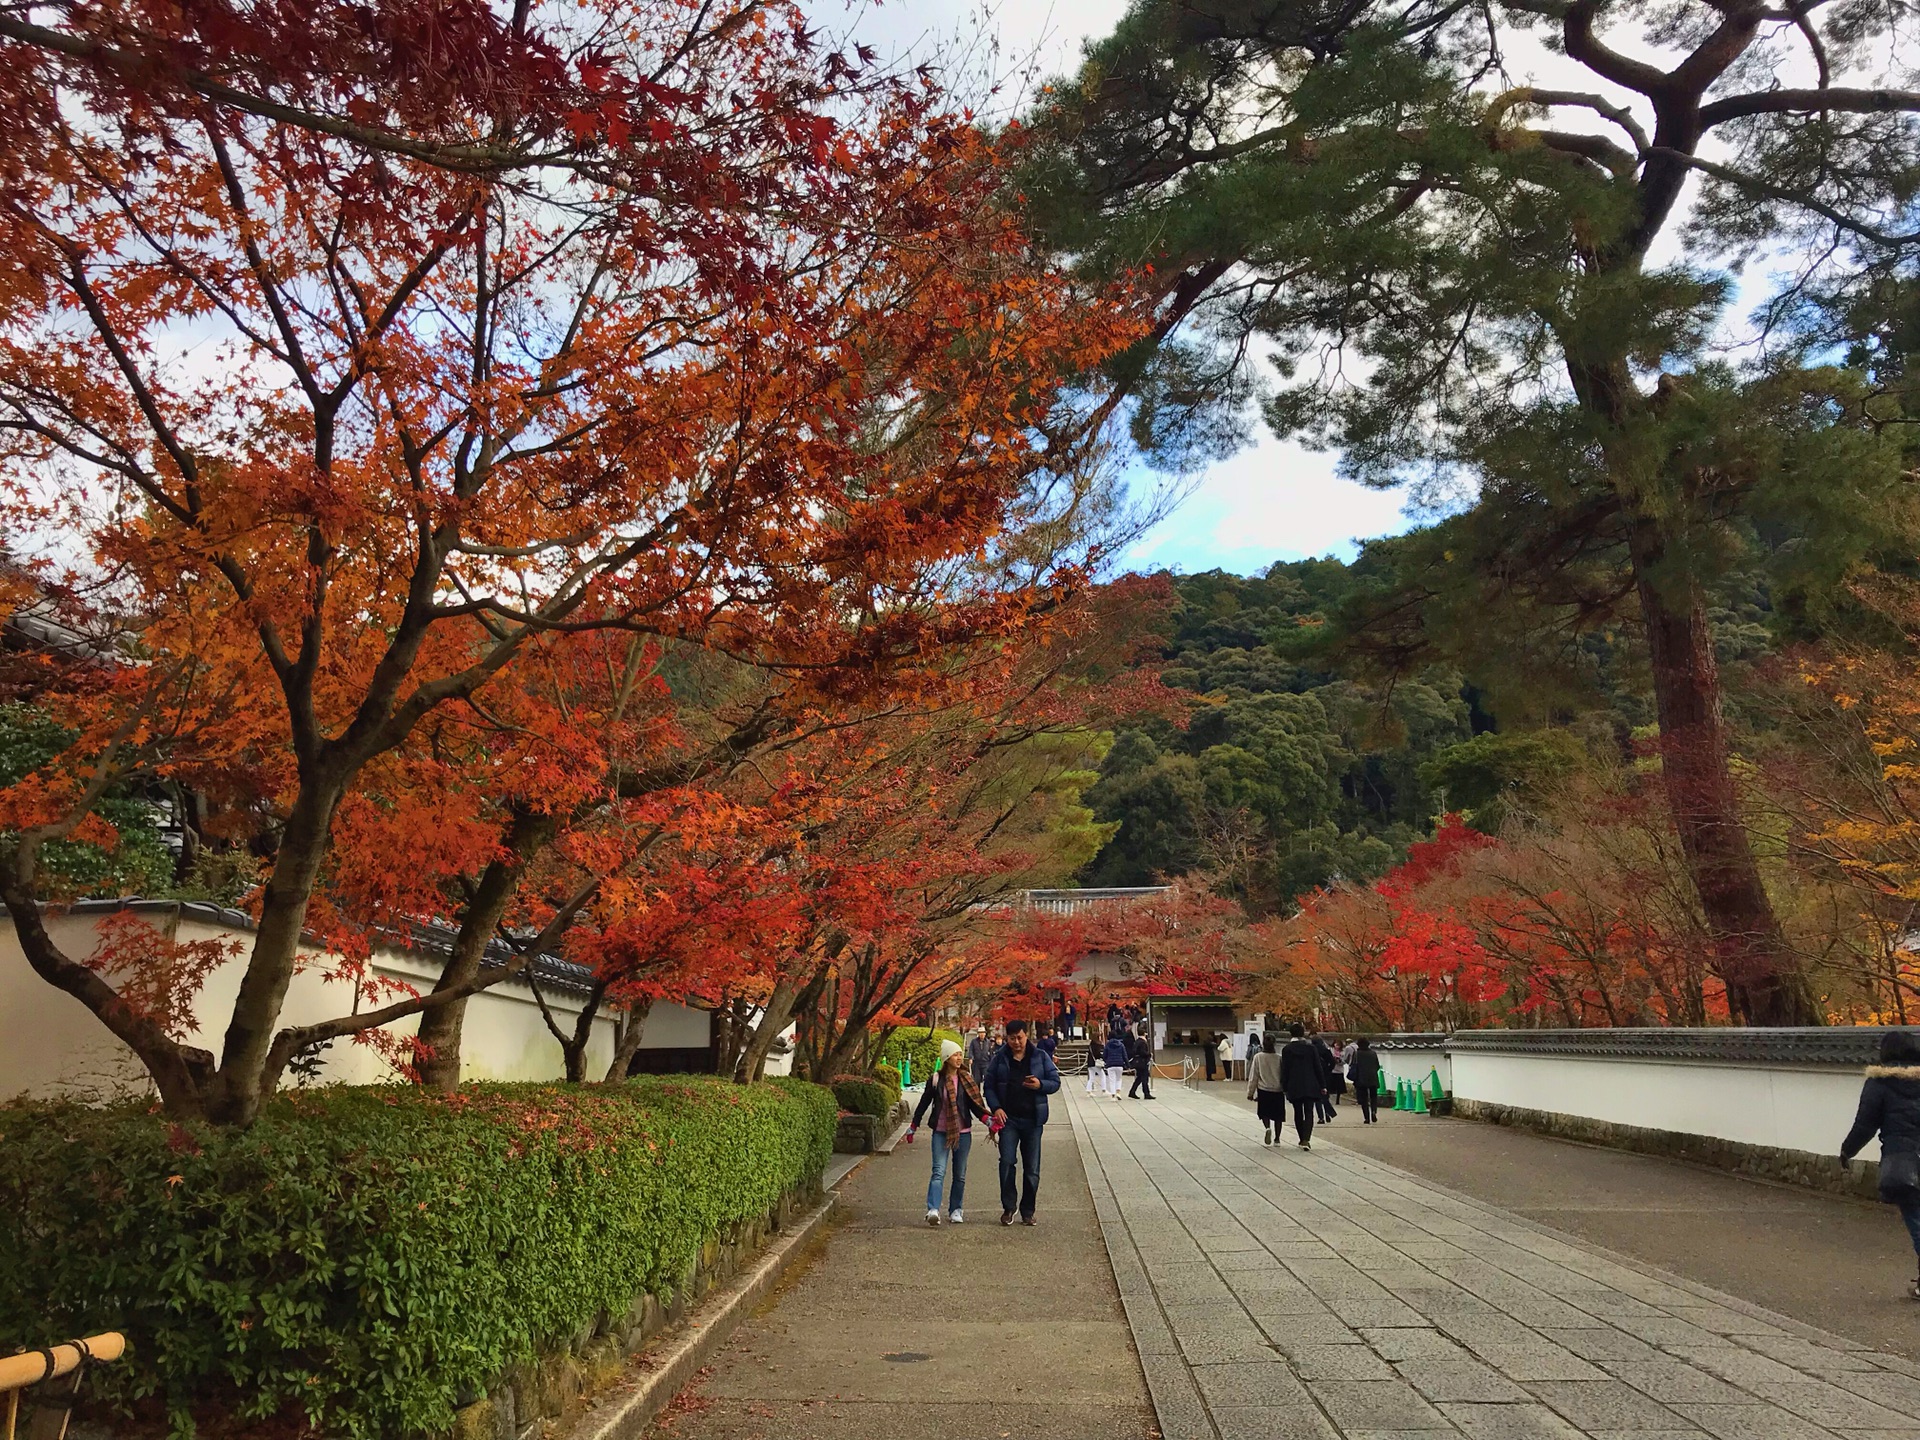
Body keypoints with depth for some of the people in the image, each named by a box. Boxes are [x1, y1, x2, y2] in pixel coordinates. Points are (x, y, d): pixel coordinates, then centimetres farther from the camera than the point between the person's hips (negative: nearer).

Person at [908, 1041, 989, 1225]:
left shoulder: (967, 1080, 4)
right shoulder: (936, 1080, -1)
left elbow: (975, 1105, 5)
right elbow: (924, 1103, 7)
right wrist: (913, 1127, 9)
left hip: (963, 1132, 2)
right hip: (941, 1132, -2)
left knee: (960, 1174, 8)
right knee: (939, 1171, -13)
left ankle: (955, 1210, 20)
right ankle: (933, 1210, -22)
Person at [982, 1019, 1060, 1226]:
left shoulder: (1040, 1056, 3)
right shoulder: (999, 1058, 3)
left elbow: (1055, 1082, 5)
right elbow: (989, 1086, 6)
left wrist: (1040, 1085, -16)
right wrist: (996, 1107, -10)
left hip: (1033, 1120, 1)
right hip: (1008, 1119, -1)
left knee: (1032, 1169, 4)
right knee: (1007, 1162, -12)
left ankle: (1027, 1211, 17)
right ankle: (1008, 1207, 4)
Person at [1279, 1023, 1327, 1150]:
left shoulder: (1286, 1049, -4)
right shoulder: (1310, 1047, -2)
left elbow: (1284, 1070, -3)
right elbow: (1318, 1067, 1)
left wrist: (1284, 1087, 5)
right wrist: (1322, 1085, 7)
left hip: (1294, 1087, 0)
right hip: (1310, 1086, 0)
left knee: (1298, 1113, 13)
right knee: (1309, 1113, -1)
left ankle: (1303, 1139, 19)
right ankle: (1306, 1139, -16)